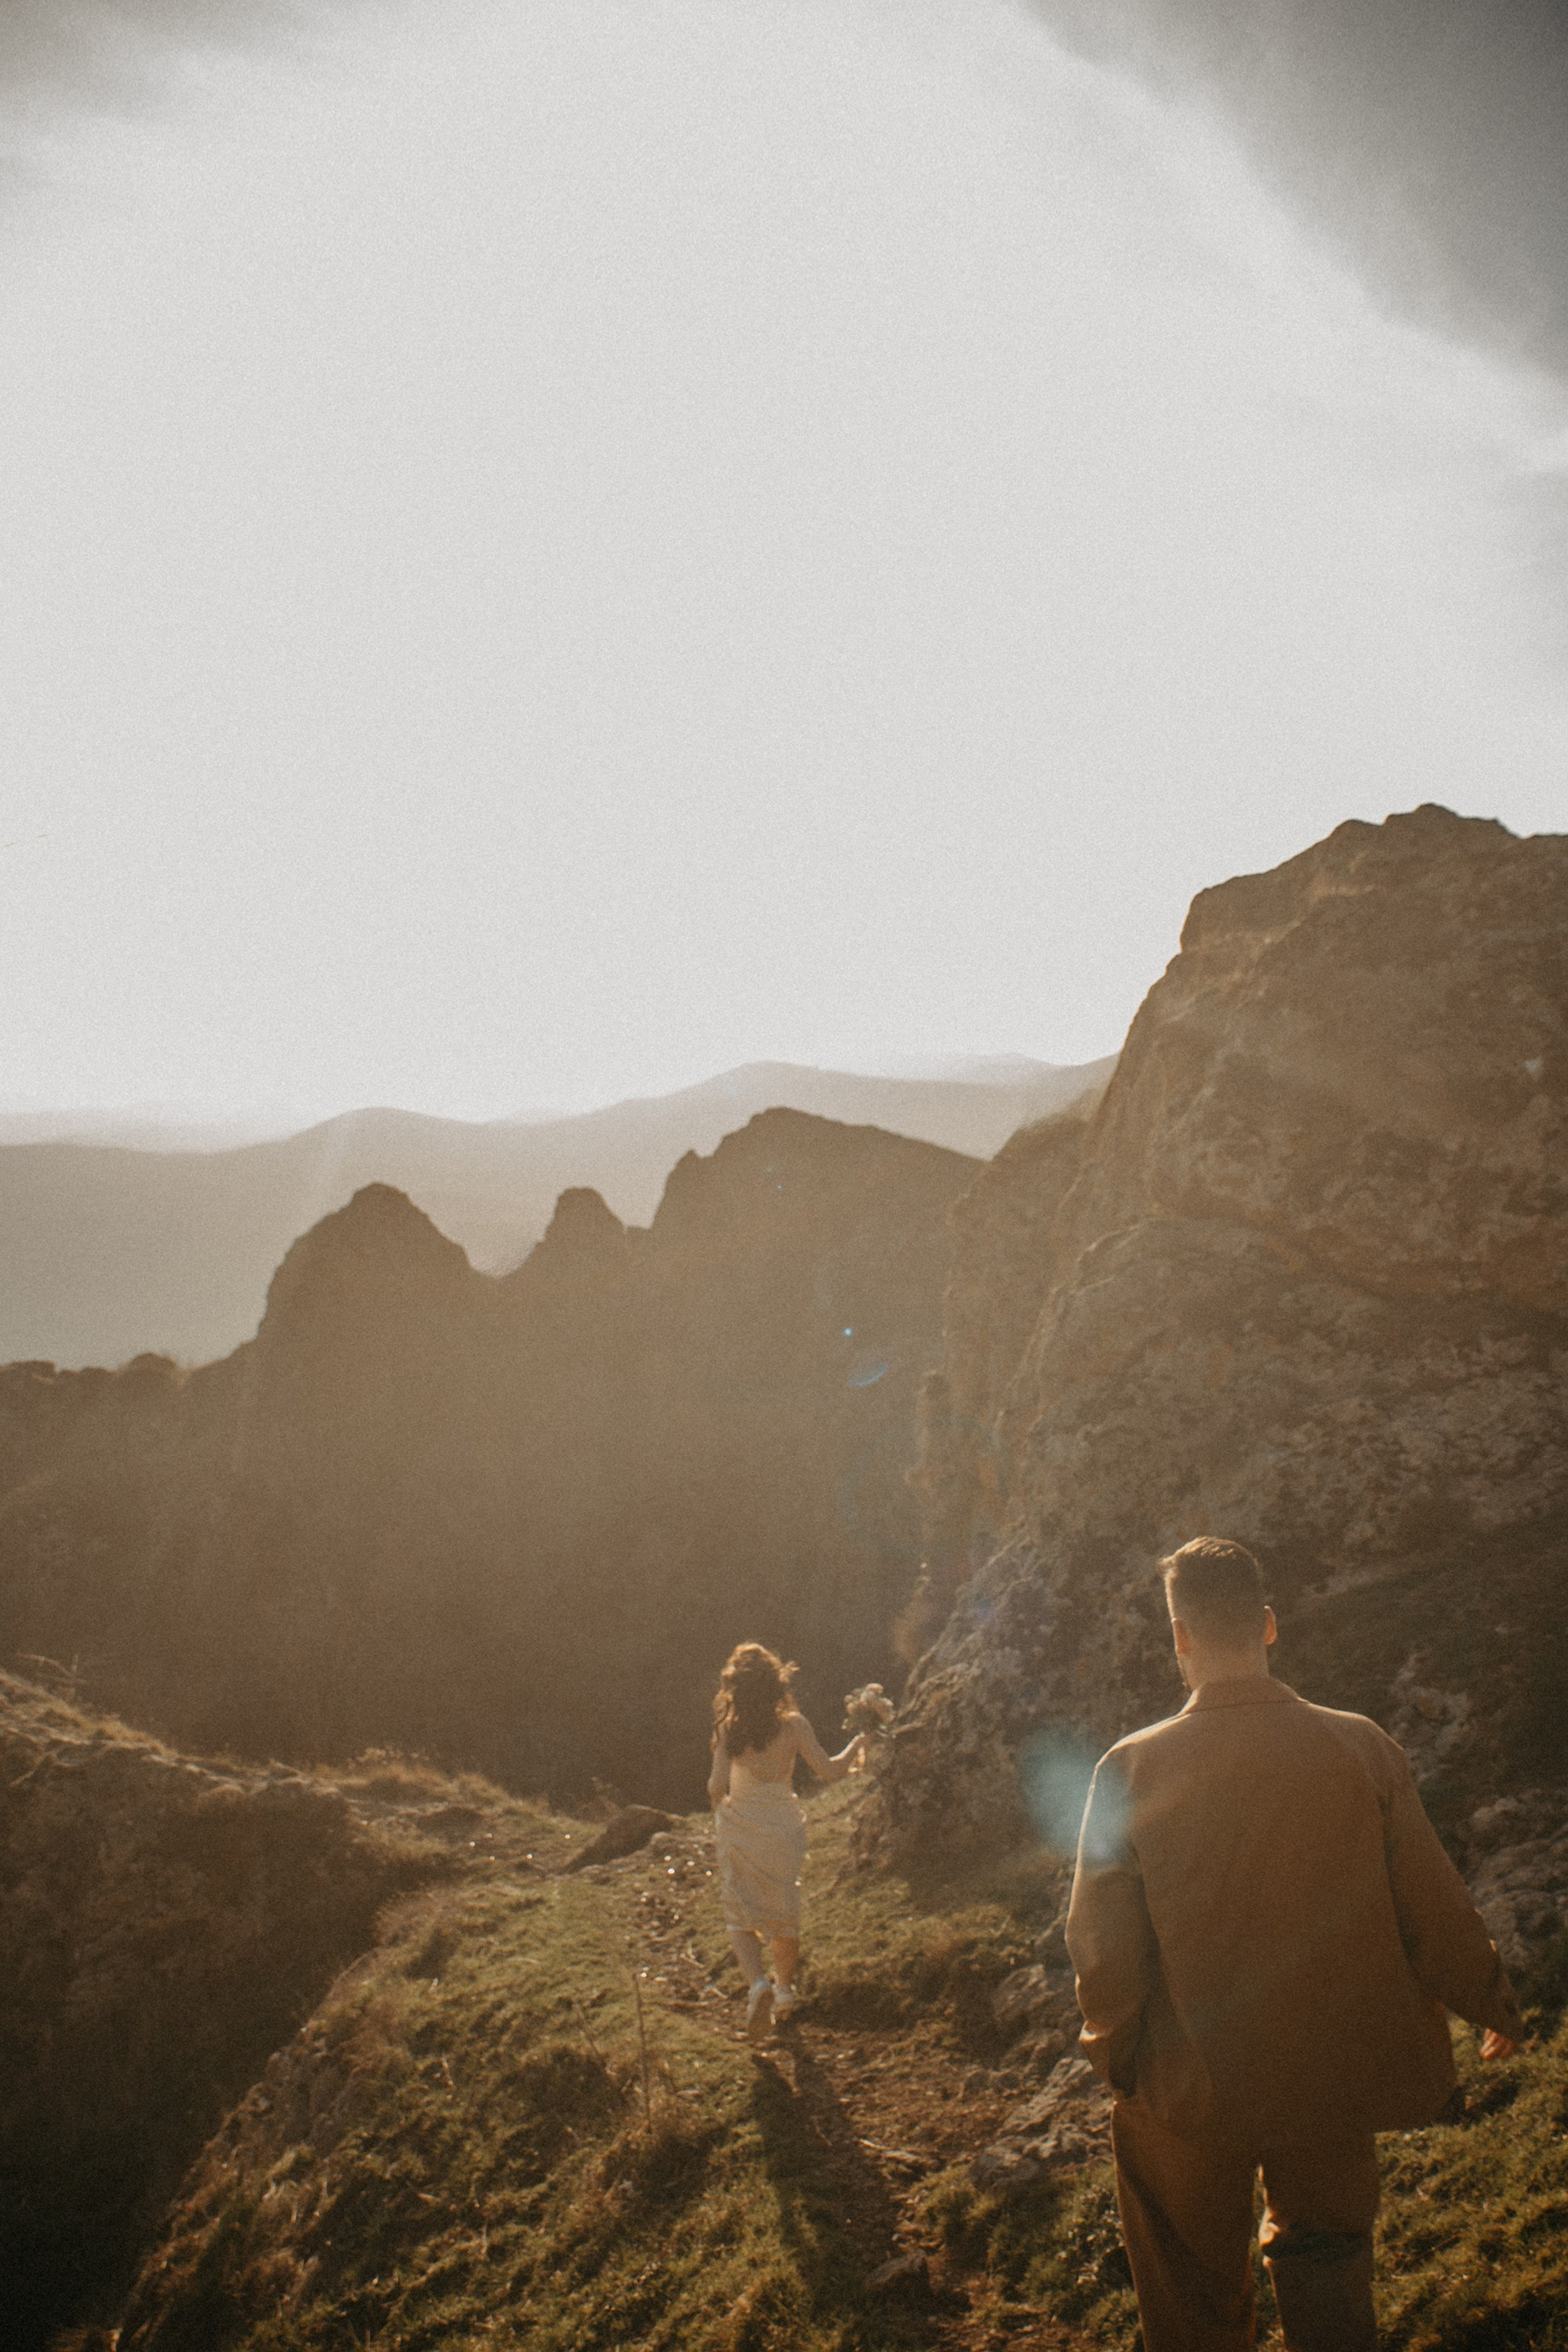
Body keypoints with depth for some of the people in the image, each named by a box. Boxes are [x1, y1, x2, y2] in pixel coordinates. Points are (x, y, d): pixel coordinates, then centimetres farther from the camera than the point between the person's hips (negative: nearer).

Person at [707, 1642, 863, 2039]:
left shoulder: (728, 1726, -14)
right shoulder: (792, 1724, -13)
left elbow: (718, 1785, -18)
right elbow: (828, 1771, -11)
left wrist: (719, 1804, 5)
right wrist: (860, 1741, 3)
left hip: (739, 1826, -1)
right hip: (783, 1829, 1)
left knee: (741, 1917, 11)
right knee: (785, 1914, 22)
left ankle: (758, 1982, -13)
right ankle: (784, 1991, 35)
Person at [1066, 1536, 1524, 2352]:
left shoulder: (1131, 1770, -19)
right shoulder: (1361, 1748, -16)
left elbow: (1102, 1944, -12)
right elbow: (1433, 1908, -6)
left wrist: (1114, 2054, 6)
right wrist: (1492, 2004, 13)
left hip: (1192, 2082, -1)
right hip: (1334, 2072, 1)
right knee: (1324, 2260, 27)